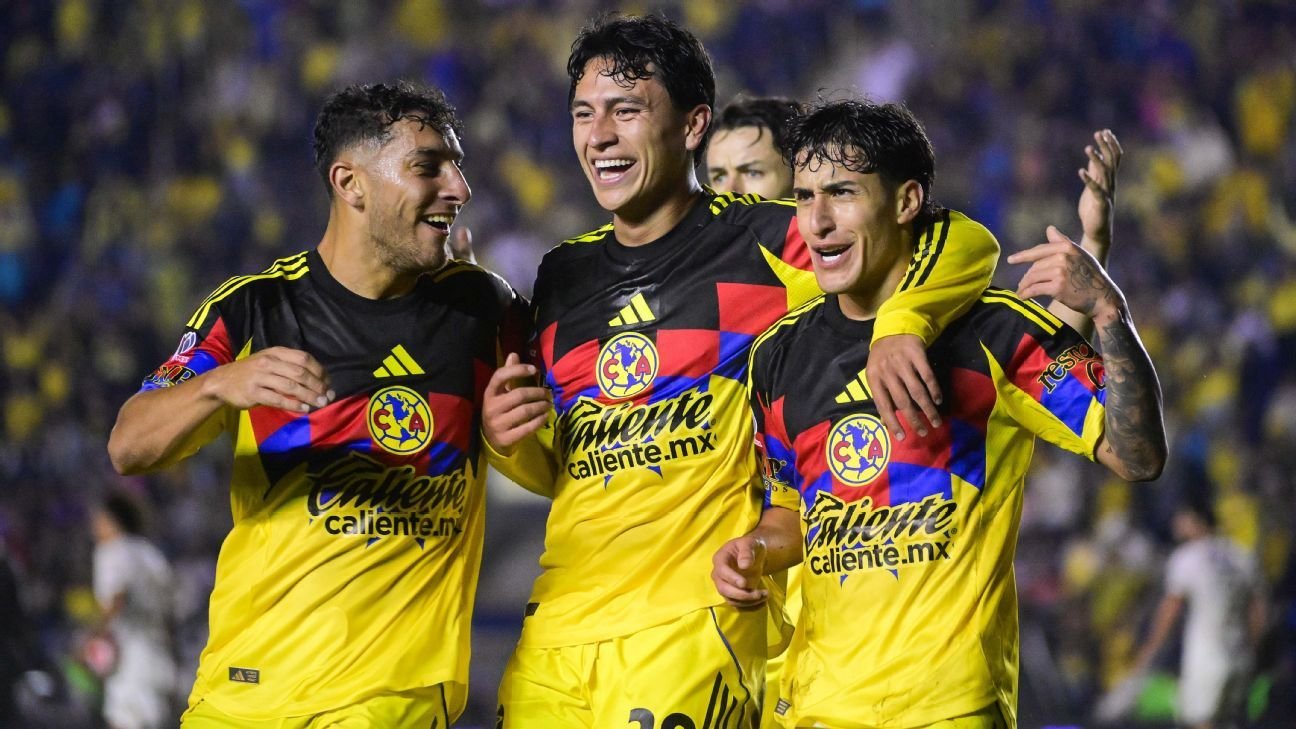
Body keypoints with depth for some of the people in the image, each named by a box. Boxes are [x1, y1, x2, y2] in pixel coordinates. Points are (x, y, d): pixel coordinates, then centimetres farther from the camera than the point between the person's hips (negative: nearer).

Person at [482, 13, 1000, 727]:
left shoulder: (755, 241, -1)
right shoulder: (563, 274, 16)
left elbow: (965, 245, -7)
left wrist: (899, 325, -26)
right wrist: (506, 438, 3)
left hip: (688, 630, -6)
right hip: (555, 632, 6)